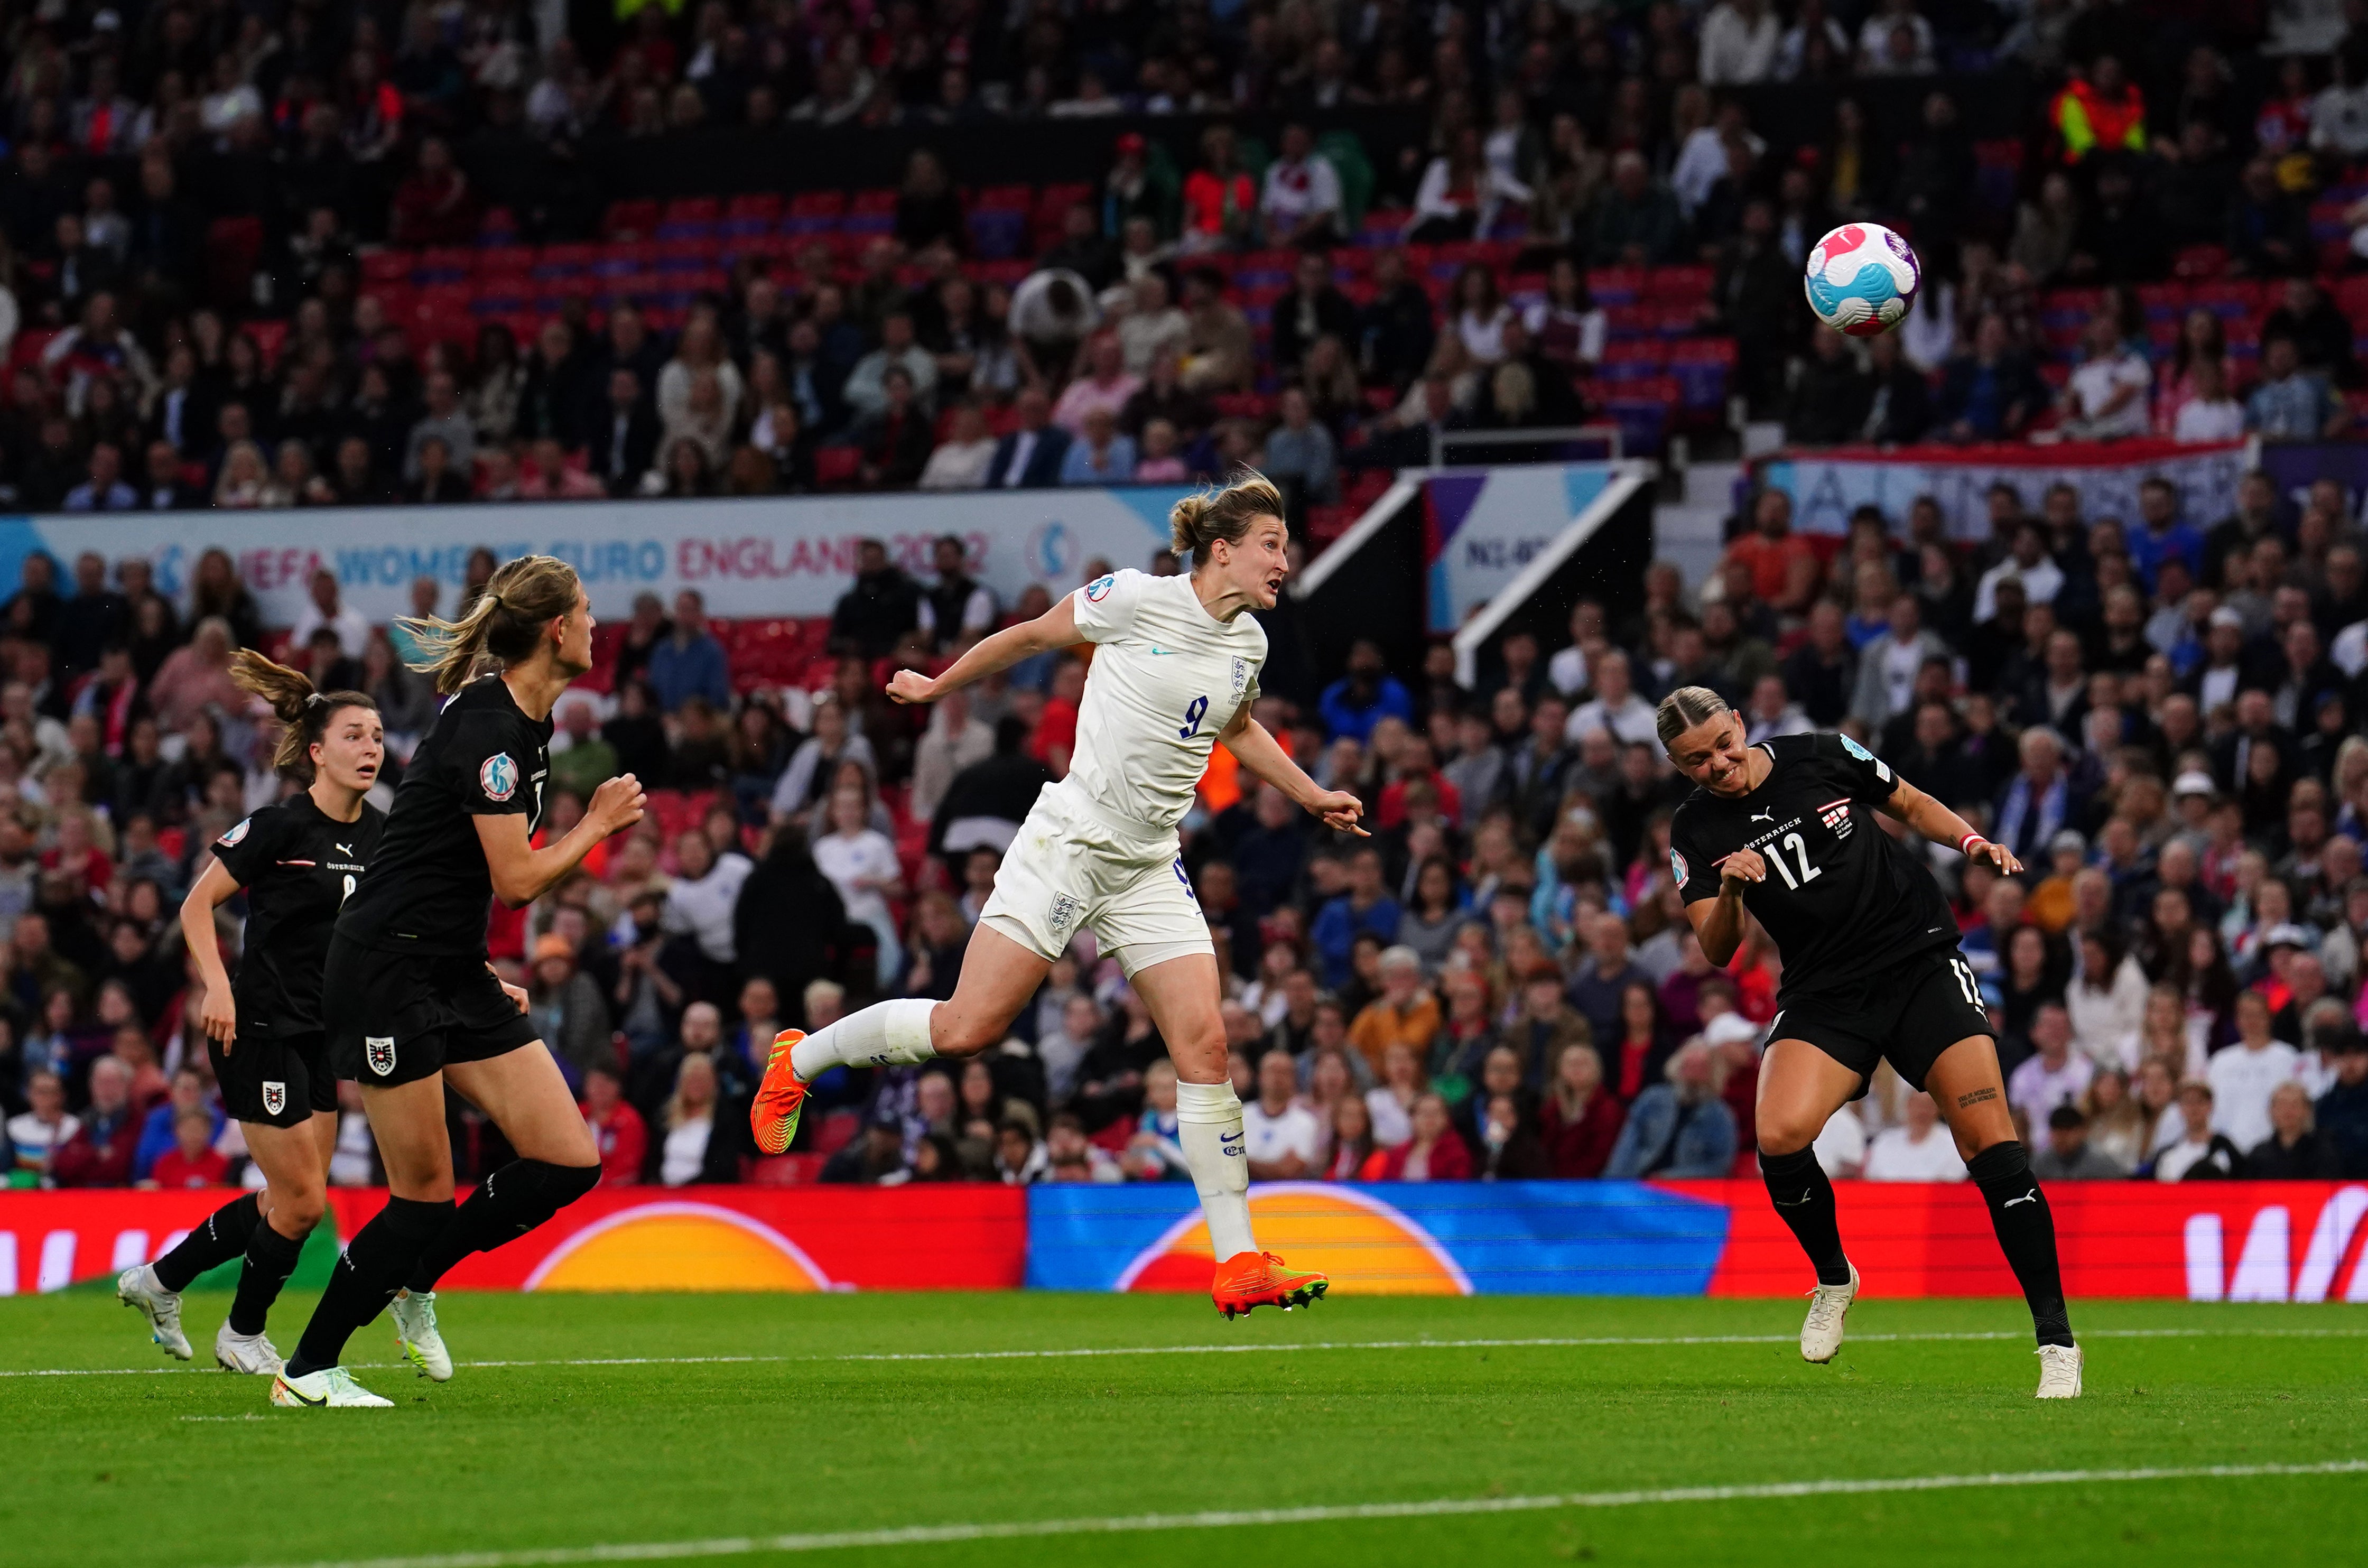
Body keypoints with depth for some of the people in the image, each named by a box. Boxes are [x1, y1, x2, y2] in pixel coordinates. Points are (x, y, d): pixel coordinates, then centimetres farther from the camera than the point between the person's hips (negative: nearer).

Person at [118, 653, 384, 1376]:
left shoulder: (377, 834, 5)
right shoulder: (282, 826, -15)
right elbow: (197, 904, -10)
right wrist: (217, 987, -22)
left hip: (321, 1035, 8)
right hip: (260, 1031, -8)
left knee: (291, 1201, 10)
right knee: (302, 1200, -6)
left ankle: (159, 1281, 28)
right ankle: (242, 1336, 15)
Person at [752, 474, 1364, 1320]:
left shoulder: (1247, 644, 7)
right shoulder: (1137, 600, -12)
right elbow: (1031, 635, 3)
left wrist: (1314, 796, 26)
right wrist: (938, 686, 14)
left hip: (1150, 867, 6)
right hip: (1070, 839, -6)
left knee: (1204, 1045, -7)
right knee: (967, 1028, -10)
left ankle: (1238, 1264, -5)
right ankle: (800, 1059, 15)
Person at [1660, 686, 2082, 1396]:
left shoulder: (1819, 756, 0)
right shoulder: (1695, 832, 1)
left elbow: (1913, 805, 14)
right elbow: (1715, 951, -4)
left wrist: (1972, 842, -4)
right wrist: (1729, 891, -24)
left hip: (1922, 958, -1)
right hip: (1824, 996, 1)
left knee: (1991, 1143, -14)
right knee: (1778, 1133, -24)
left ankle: (2056, 1339, -9)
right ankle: (1833, 1279, 6)